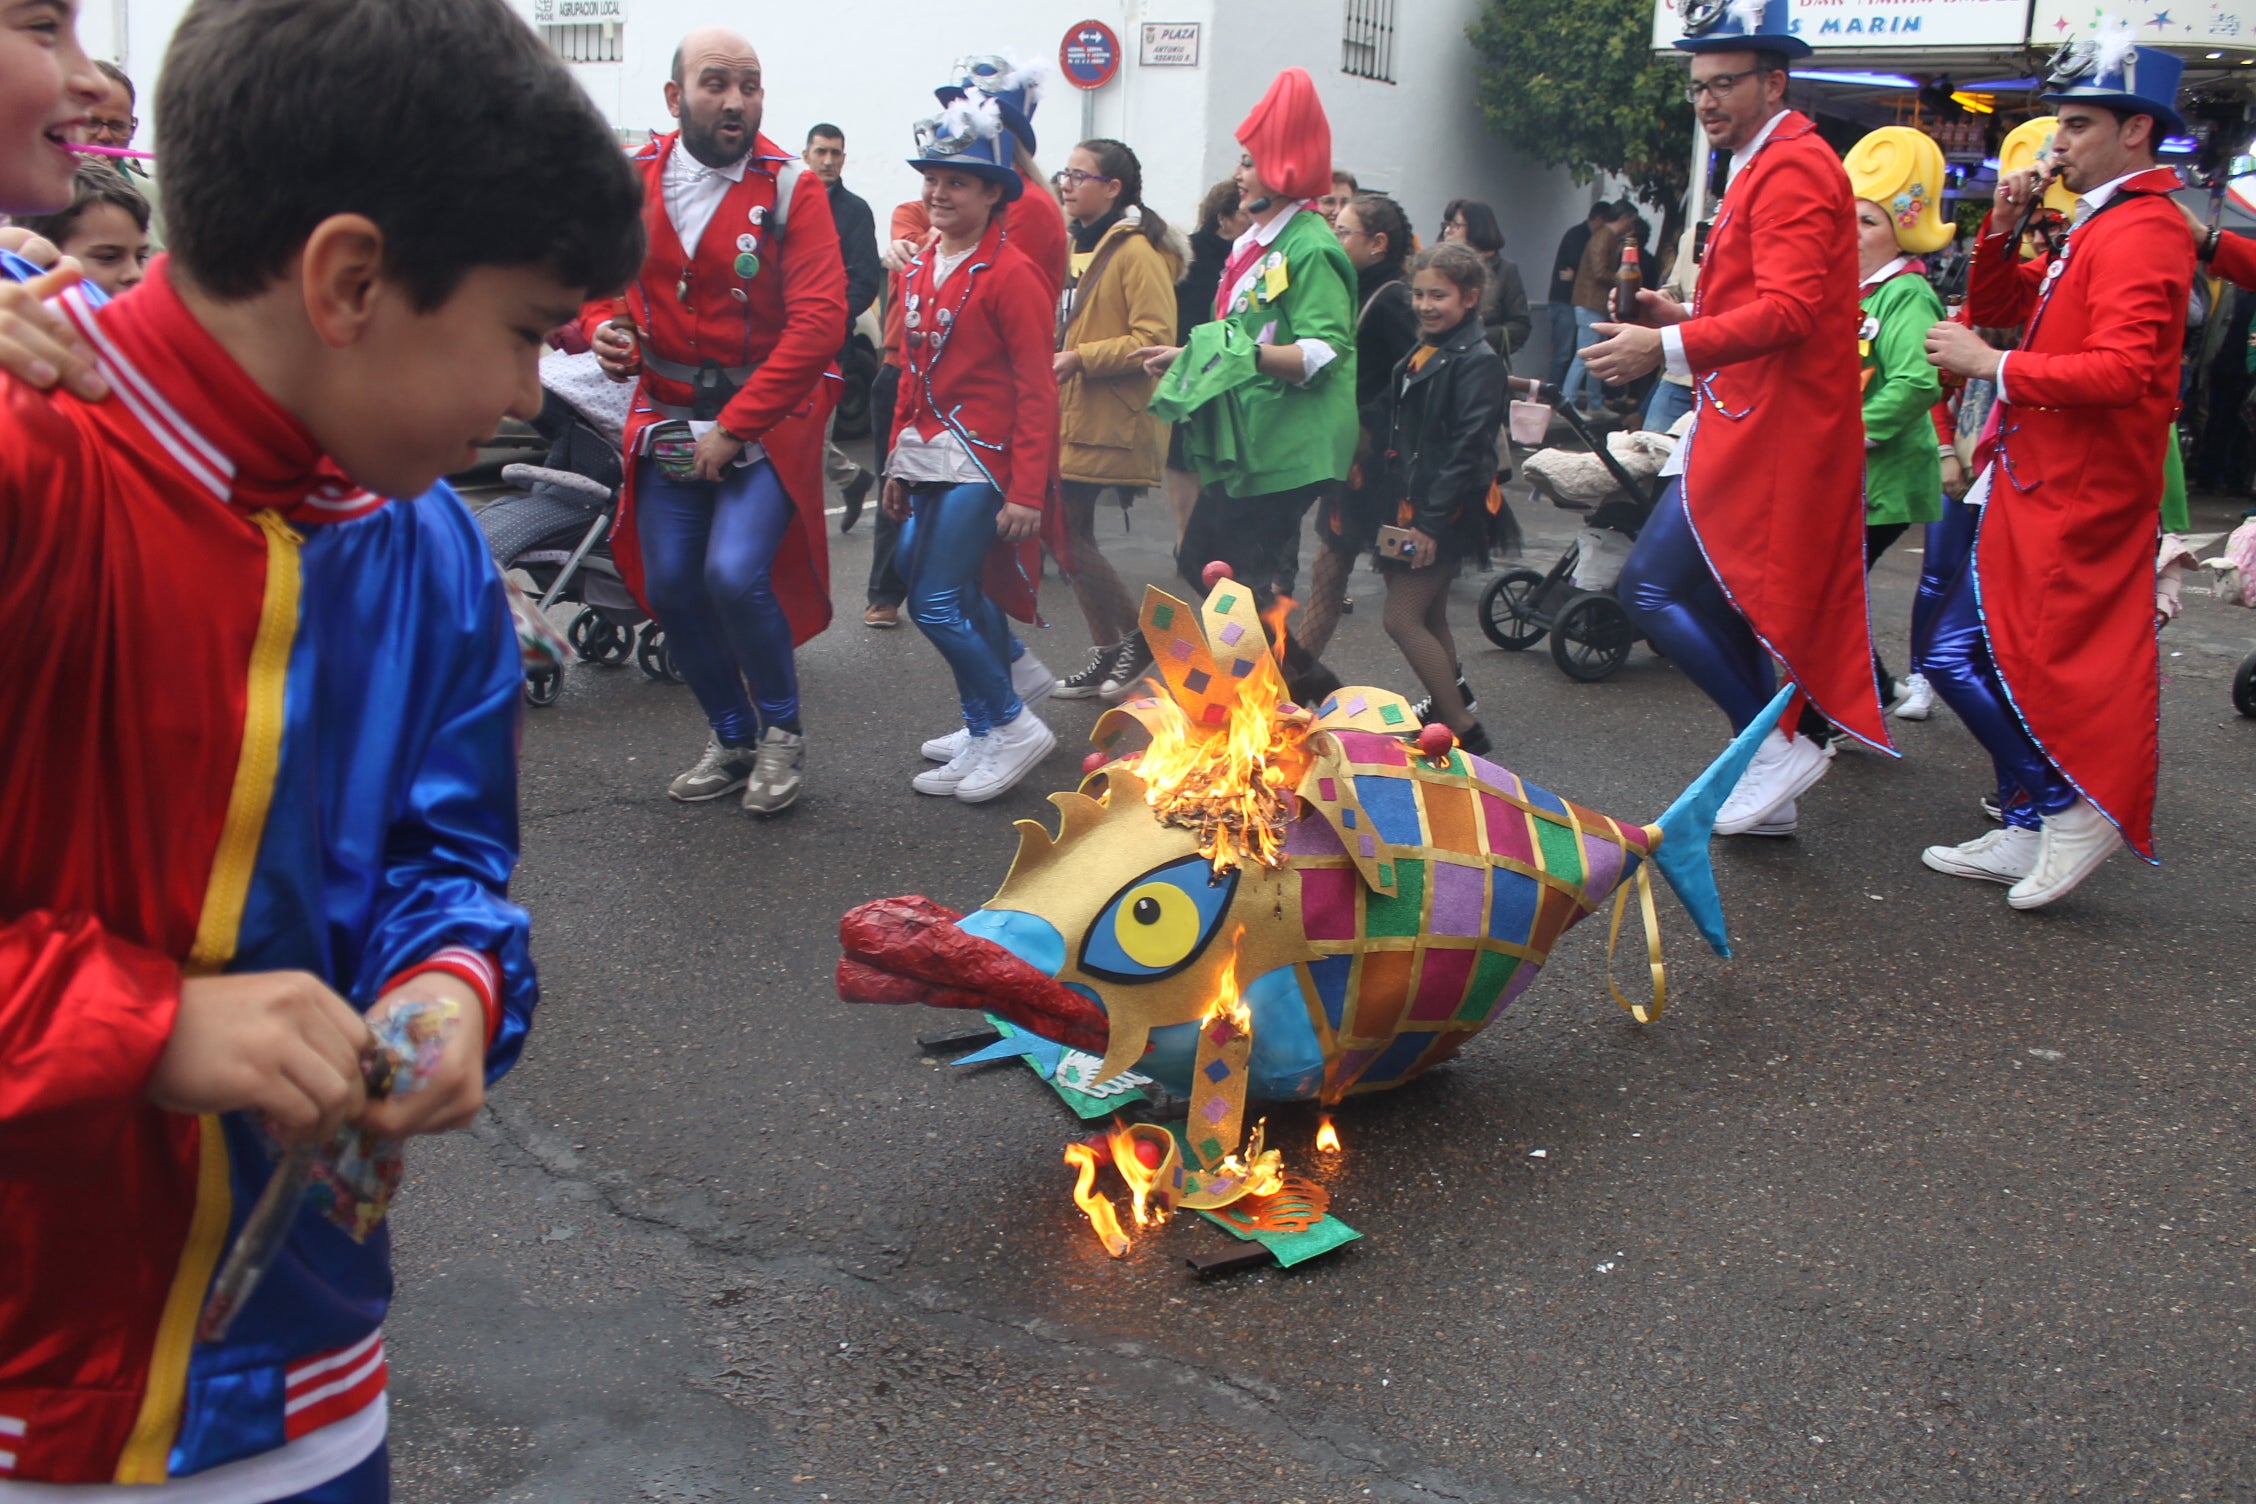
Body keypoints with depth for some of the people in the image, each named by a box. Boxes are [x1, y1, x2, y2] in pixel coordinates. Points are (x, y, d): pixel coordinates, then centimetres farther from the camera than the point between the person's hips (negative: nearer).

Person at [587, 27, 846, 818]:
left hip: (764, 417, -4)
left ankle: (781, 731, 7)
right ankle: (731, 738, 27)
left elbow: (818, 322, -17)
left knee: (735, 574, -20)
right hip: (668, 417, 4)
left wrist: (734, 427, -19)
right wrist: (602, 326, -12)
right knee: (669, 587, 4)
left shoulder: (791, 187, -11)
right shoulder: (632, 179, 0)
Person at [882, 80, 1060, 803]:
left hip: (981, 462, -8)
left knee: (936, 603, -11)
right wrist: (899, 461, 19)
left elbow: (1036, 391, -13)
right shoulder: (922, 267, 13)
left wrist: (1027, 492, -17)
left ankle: (1013, 726, 6)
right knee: (965, 601, 11)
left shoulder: (1010, 273, -11)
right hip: (928, 458, 8)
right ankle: (986, 738, 21)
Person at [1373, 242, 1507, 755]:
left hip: (1444, 514, -9)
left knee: (1403, 619, -10)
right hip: (1410, 504, 9)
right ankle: (1450, 702, 34)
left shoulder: (1478, 361, -13)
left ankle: (1466, 733, -5)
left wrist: (1432, 520, -23)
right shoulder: (1420, 354, 13)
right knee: (1430, 618, 17)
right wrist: (1396, 501, 12)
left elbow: (1467, 448, -20)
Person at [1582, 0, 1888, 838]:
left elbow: (1791, 310, -24)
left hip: (1769, 433, -11)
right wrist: (1686, 318, 11)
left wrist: (1668, 348, -28)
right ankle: (1766, 800, 20)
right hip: (1756, 428, 11)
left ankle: (1776, 745, -5)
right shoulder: (1764, 167, 20)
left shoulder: (1793, 170, -12)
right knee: (1723, 600, 13)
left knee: (1650, 588, -12)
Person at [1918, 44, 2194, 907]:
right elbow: (1996, 307, 21)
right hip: (2049, 484, 10)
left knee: (1958, 656, -9)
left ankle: (2069, 810, 1)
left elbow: (2122, 370, -27)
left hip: (2070, 500, -10)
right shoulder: (2100, 229, 18)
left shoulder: (2141, 234, -15)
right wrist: (2002, 230, 4)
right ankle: (2031, 832, 21)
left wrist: (1992, 366, -22)